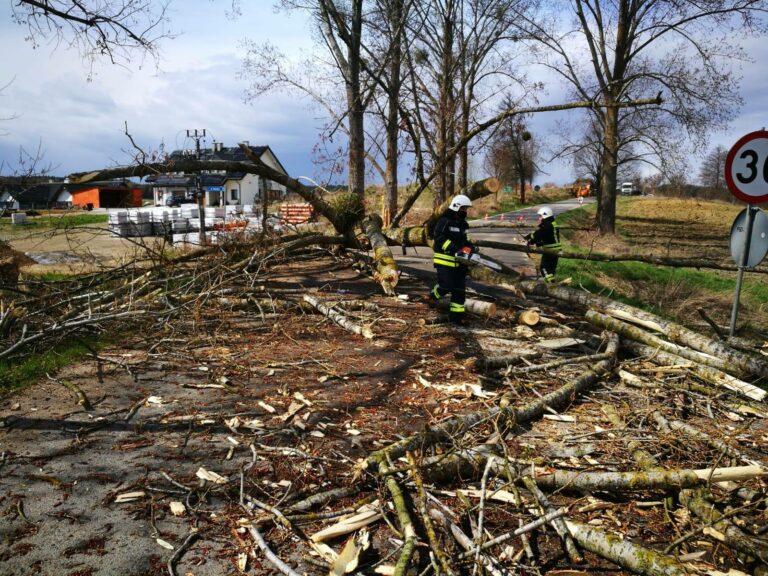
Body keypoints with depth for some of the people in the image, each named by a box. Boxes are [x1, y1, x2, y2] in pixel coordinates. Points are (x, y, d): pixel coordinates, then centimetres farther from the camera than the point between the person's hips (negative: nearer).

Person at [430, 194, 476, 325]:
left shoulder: (464, 224, 14)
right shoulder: (444, 221, -11)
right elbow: (439, 238, -20)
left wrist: (471, 247, 3)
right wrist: (455, 249, -27)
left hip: (458, 261, 8)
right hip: (444, 260, -7)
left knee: (460, 289, 4)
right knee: (446, 286, -13)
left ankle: (456, 315, 11)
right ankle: (434, 294, 21)